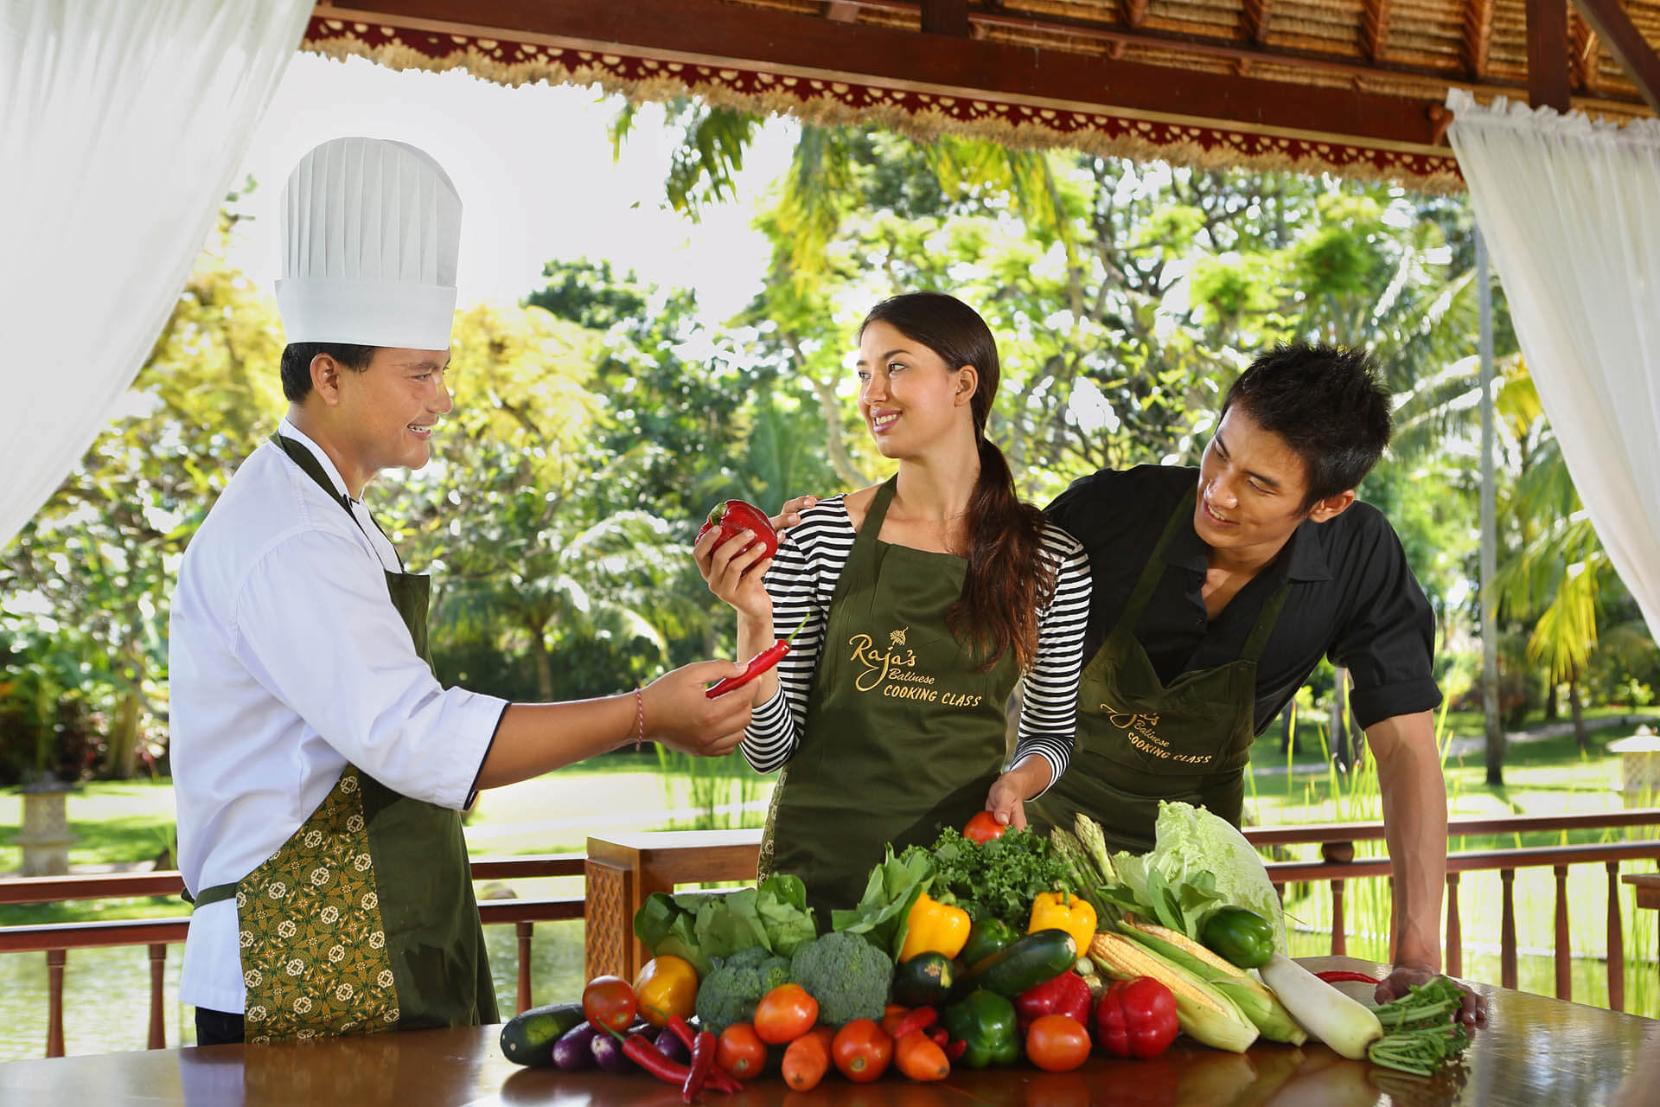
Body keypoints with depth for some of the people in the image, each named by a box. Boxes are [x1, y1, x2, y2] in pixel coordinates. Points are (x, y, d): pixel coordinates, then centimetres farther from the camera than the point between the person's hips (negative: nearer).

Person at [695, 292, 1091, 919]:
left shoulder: (1052, 559, 0)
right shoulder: (818, 532, -3)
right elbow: (769, 749, -2)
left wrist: (1019, 779, -7)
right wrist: (754, 620, -16)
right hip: (820, 861, -1)